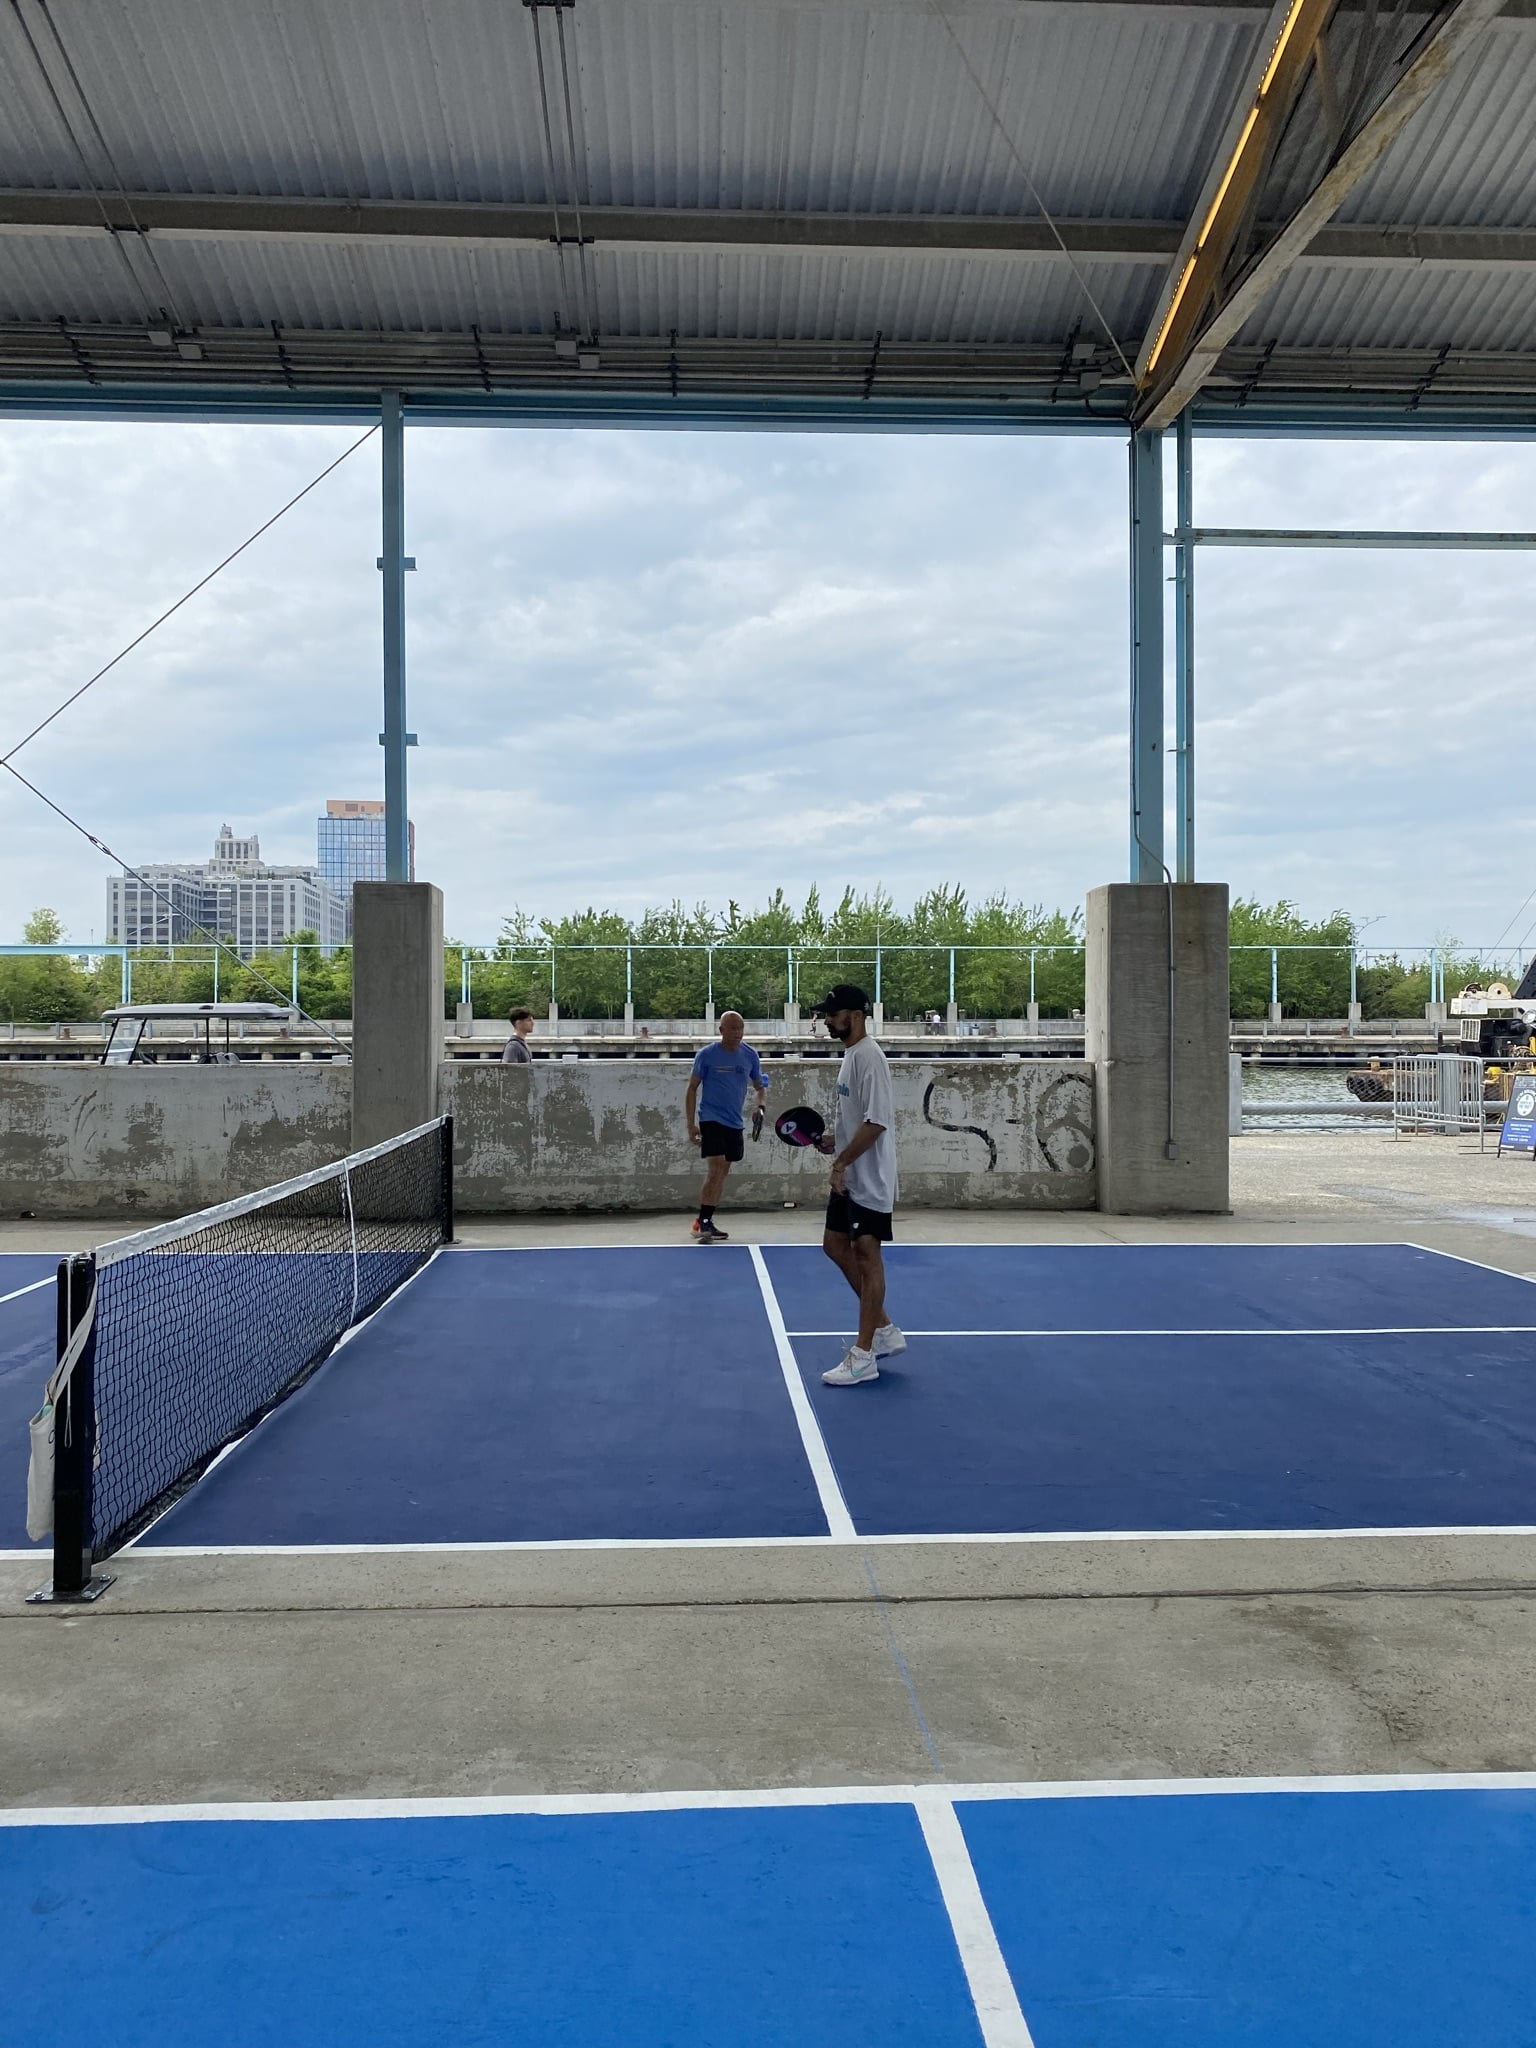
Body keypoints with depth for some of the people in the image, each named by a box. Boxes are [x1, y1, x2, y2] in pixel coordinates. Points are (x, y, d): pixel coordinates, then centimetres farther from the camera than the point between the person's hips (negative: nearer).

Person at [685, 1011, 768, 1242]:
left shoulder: (750, 1056, 5)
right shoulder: (706, 1055, -7)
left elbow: (760, 1086, 15)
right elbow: (692, 1089, -2)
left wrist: (760, 1107, -7)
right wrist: (691, 1124, -7)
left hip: (735, 1123, 5)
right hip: (711, 1119, -5)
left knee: (722, 1173, 9)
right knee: (715, 1169, -17)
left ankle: (705, 1222, 19)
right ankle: (702, 1222, -12)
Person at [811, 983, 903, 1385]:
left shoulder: (869, 1057, -18)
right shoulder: (850, 1054, 12)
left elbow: (877, 1121, -25)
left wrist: (842, 1160, -22)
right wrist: (835, 1141, 10)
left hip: (869, 1178, -10)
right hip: (849, 1177, 10)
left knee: (867, 1255, -4)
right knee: (836, 1246, 14)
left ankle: (863, 1357, 2)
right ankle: (884, 1331, 24)